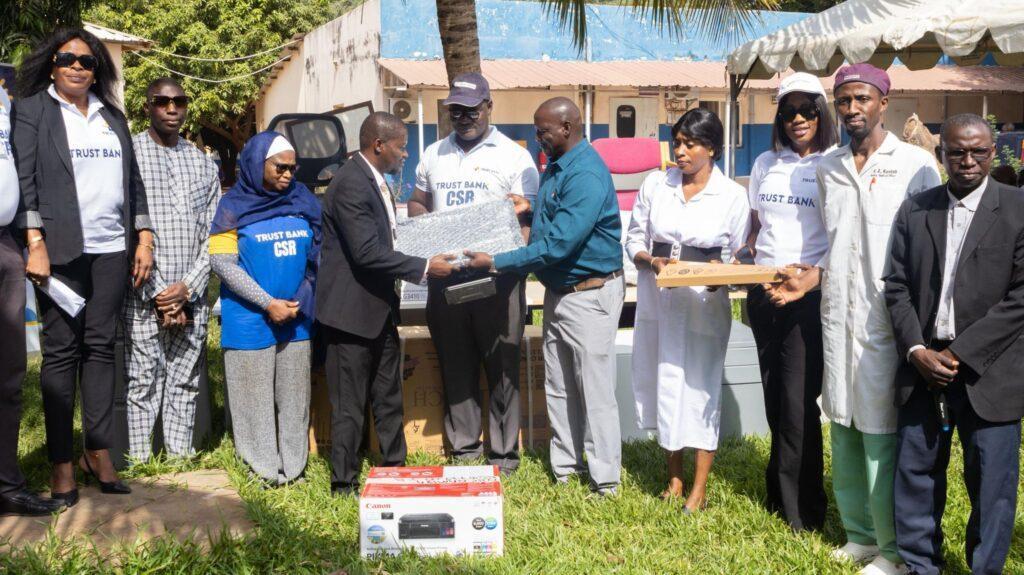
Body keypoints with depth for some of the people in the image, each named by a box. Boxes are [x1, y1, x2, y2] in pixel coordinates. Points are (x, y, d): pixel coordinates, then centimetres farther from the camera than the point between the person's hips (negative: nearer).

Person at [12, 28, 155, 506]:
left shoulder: (112, 117, 17)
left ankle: (99, 452, 10)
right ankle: (62, 464, 2)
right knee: (61, 350, -2)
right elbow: (24, 179, -4)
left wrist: (143, 239, 9)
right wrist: (36, 245, -13)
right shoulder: (32, 110, 4)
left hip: (112, 249, 4)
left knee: (101, 346, 5)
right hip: (60, 248, -4)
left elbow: (133, 180, 18)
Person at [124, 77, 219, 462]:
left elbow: (212, 233, 10)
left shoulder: (202, 163, 14)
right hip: (144, 296, -4)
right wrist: (155, 293, -9)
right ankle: (138, 459, 5)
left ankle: (181, 454, 16)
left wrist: (188, 286, -3)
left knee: (186, 380, 7)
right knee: (144, 380, -3)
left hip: (191, 294, 4)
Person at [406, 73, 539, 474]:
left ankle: (504, 453, 10)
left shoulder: (514, 156, 1)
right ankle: (463, 448, 20)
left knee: (501, 367, 1)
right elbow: (416, 204, 21)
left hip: (496, 277, -4)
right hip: (445, 277, 4)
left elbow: (527, 219, -5)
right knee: (455, 367, 10)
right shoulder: (434, 155, 15)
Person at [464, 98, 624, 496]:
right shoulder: (556, 166, 9)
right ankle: (564, 467, 27)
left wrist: (495, 263, -23)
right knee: (558, 386, 15)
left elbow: (557, 246, -27)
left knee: (595, 388, -2)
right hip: (558, 291, 10)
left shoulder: (586, 175, -23)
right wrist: (530, 211, 3)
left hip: (589, 294, -10)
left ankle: (605, 479, 8)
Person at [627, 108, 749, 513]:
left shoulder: (733, 195, -1)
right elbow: (634, 239, 8)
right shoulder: (655, 185, 4)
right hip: (657, 300, 3)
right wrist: (652, 261, -13)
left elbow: (739, 256, 3)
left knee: (701, 388, 1)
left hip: (705, 303, -3)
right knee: (663, 385, 10)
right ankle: (674, 478, 27)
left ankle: (699, 489, 13)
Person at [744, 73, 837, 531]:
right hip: (763, 290, 5)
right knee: (774, 394, 11)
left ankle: (802, 510, 6)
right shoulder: (766, 164, 12)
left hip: (810, 294, -5)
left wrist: (808, 279, -23)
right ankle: (780, 490, 26)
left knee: (798, 400, -6)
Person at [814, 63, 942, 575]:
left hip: (886, 322, -5)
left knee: (883, 437, -4)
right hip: (837, 319, 5)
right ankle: (860, 534, 24)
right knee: (843, 431, 11)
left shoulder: (915, 165, -2)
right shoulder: (828, 168, 13)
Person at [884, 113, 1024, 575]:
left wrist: (959, 354, -12)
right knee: (915, 470, 10)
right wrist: (916, 351, -8)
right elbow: (897, 287, 6)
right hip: (922, 362, 3)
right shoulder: (914, 211, 7)